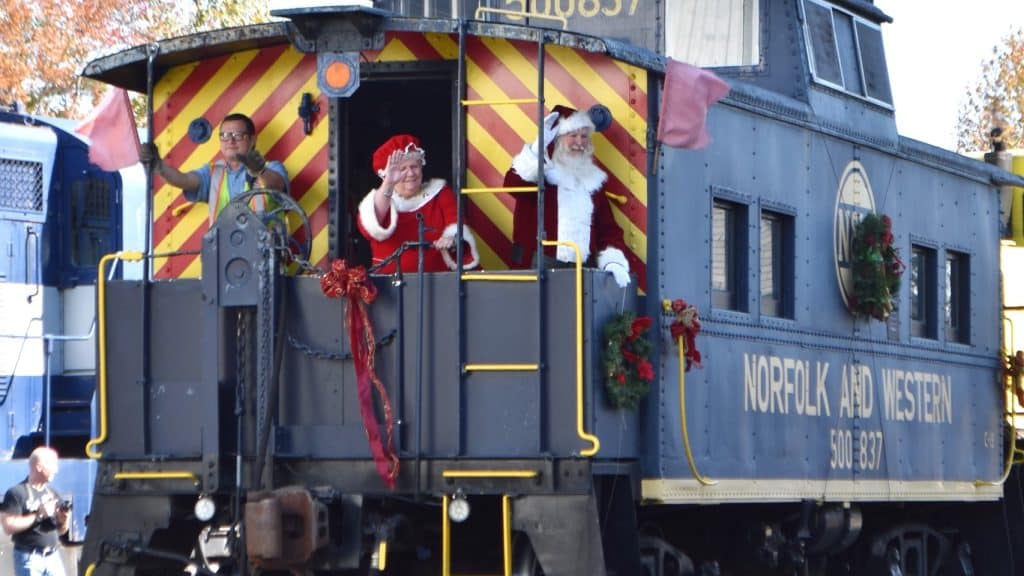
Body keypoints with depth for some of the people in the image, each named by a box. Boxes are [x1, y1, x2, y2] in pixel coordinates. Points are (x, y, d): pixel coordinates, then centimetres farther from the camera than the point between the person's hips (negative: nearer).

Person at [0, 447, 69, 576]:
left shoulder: (53, 494, 12)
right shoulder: (17, 493, -9)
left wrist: (64, 520, -5)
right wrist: (38, 515, -20)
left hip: (53, 556, 6)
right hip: (29, 558, -6)